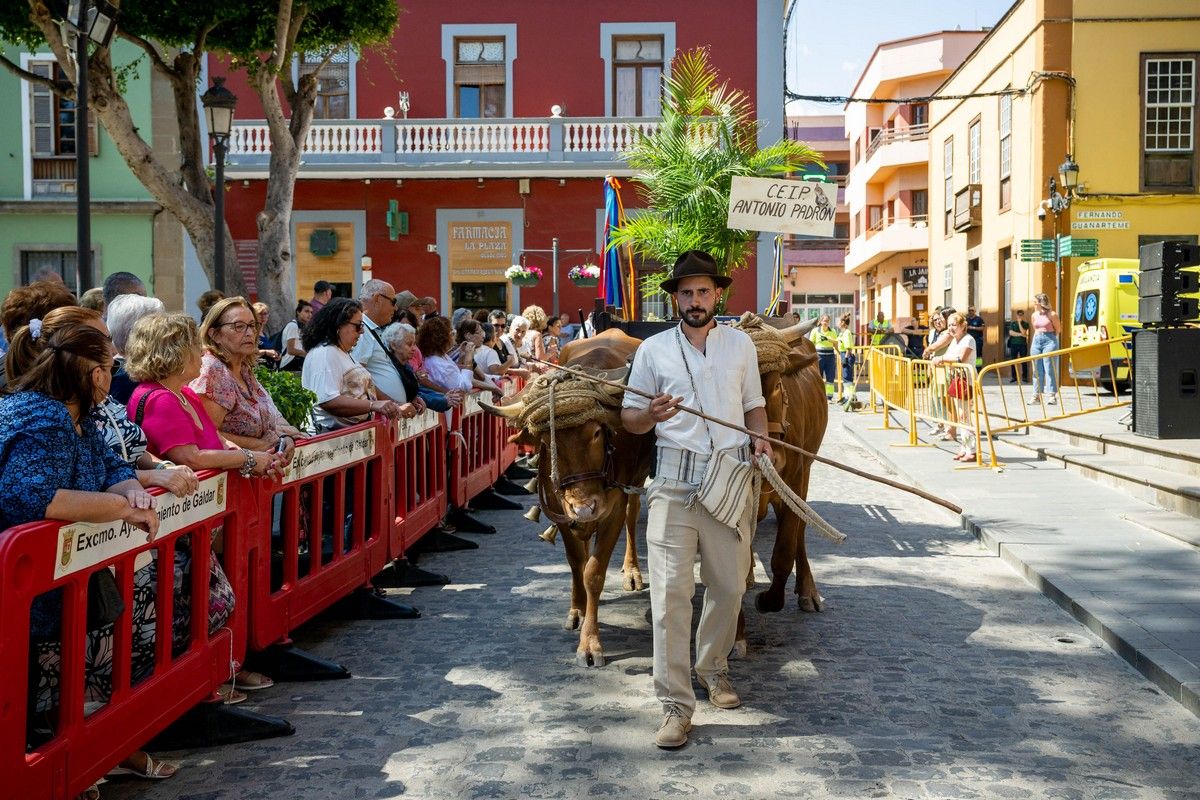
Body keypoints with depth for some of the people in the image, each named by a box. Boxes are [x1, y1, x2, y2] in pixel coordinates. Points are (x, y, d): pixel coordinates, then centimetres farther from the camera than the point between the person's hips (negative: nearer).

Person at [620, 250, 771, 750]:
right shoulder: (653, 350, 5)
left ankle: (713, 667, 35)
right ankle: (675, 704, -4)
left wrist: (760, 438, -1)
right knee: (670, 591, -9)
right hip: (675, 479, -2)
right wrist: (652, 414, -15)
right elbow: (629, 419, 8)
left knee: (729, 584, 10)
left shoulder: (740, 345, 11)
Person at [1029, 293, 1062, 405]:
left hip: (1049, 342, -6)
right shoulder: (1034, 315, 12)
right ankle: (1037, 395, 9)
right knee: (1037, 370, 5)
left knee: (1050, 369, -7)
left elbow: (1058, 329, 3)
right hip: (1037, 341, 6)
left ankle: (1052, 395, -6)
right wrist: (1038, 337, 12)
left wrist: (1049, 336, 4)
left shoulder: (1051, 315, -5)